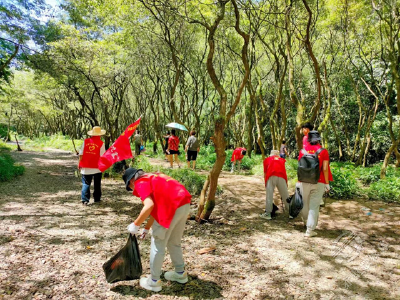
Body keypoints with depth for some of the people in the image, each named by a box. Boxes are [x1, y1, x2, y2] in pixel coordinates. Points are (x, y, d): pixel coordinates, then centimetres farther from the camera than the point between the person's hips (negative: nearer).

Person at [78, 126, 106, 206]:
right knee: (97, 184, 14)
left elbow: (81, 154, -1)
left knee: (86, 183, 7)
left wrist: (79, 163, 8)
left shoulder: (86, 141, -1)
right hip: (97, 168, -1)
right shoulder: (101, 143, -7)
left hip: (86, 167, 1)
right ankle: (97, 199, 22)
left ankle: (84, 199, -2)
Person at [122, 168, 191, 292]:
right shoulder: (153, 178, 27)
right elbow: (157, 206, 28)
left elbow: (149, 206, -16)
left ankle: (154, 281, 21)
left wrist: (136, 224, -4)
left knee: (158, 244, 8)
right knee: (174, 241, 25)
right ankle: (180, 273, 39)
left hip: (173, 207, -9)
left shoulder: (140, 183, 1)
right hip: (184, 203, 9)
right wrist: (147, 228, 33)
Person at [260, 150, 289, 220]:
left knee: (269, 195, 3)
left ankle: (268, 214, 4)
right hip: (281, 176, 2)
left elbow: (265, 173, 23)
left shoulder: (267, 159, 25)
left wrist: (265, 184, 32)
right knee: (285, 195, 12)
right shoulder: (282, 160, 29)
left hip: (271, 176, -2)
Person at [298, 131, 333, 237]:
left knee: (305, 203, 18)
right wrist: (327, 183, -1)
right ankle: (310, 230, 4)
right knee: (314, 206, 2)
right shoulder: (323, 152, -4)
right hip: (319, 183, -2)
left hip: (305, 182, 2)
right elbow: (325, 169, -9)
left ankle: (306, 222, 40)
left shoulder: (303, 151, 3)